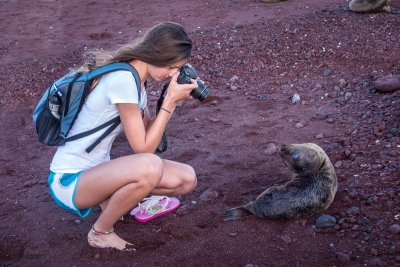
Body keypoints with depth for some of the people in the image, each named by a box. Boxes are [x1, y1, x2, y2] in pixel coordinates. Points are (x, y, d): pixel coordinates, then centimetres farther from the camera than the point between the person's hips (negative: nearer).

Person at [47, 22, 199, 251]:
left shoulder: (135, 77, 5)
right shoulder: (122, 80, -24)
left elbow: (149, 134, 7)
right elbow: (144, 148, -22)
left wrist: (173, 101, -4)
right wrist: (169, 102, -19)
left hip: (97, 171, 9)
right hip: (69, 180, -9)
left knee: (187, 179, -3)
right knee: (150, 166, -36)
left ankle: (112, 198, 15)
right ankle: (101, 232, -11)